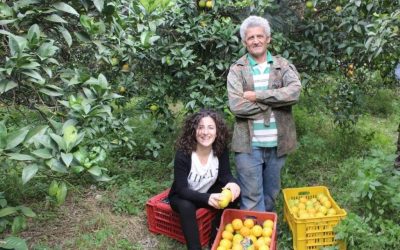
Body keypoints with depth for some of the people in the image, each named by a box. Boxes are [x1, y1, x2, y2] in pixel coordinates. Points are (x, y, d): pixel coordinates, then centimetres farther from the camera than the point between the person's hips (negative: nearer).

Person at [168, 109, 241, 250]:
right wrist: (207, 198, -46)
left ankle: (216, 238, -2)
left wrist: (232, 183, -37)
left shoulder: (221, 150, -16)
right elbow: (181, 189, -29)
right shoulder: (183, 154, -28)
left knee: (234, 193, -20)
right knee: (186, 206, -37)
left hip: (208, 193, 5)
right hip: (182, 197, -4)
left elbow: (225, 174, -11)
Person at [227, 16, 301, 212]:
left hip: (276, 143, 3)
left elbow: (294, 92, -14)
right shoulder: (237, 70, -1)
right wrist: (274, 103, -11)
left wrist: (257, 96, -17)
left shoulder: (283, 66, 5)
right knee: (251, 198, 5)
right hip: (249, 144, -2)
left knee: (271, 194, 19)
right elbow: (236, 106, -14)